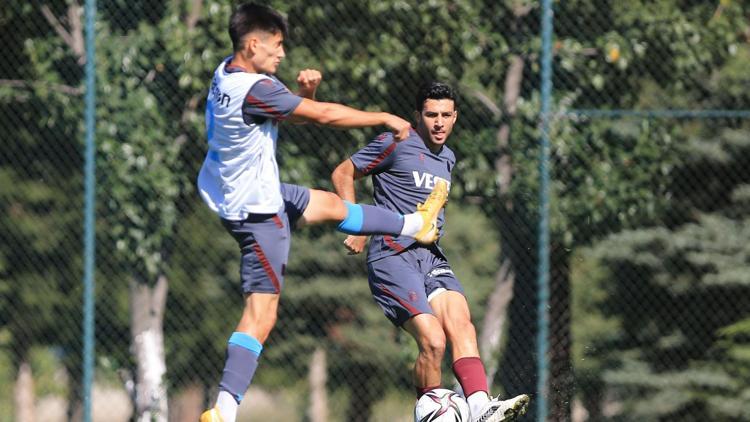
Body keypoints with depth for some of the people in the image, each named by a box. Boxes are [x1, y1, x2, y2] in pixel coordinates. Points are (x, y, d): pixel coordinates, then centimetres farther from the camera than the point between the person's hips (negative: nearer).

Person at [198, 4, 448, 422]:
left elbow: (295, 112, 13)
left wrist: (307, 90, -10)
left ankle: (415, 224, 52)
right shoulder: (252, 90, -29)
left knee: (330, 204, 30)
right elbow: (325, 116, -21)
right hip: (257, 211, -10)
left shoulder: (228, 72, 0)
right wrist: (387, 118, -9)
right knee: (261, 313, -9)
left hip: (233, 190, 10)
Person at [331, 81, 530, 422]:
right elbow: (342, 174, 3)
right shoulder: (396, 145, -3)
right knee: (433, 341, -20)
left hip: (431, 256, 6)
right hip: (392, 257, -6)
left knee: (461, 324, -19)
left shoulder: (447, 160, 20)